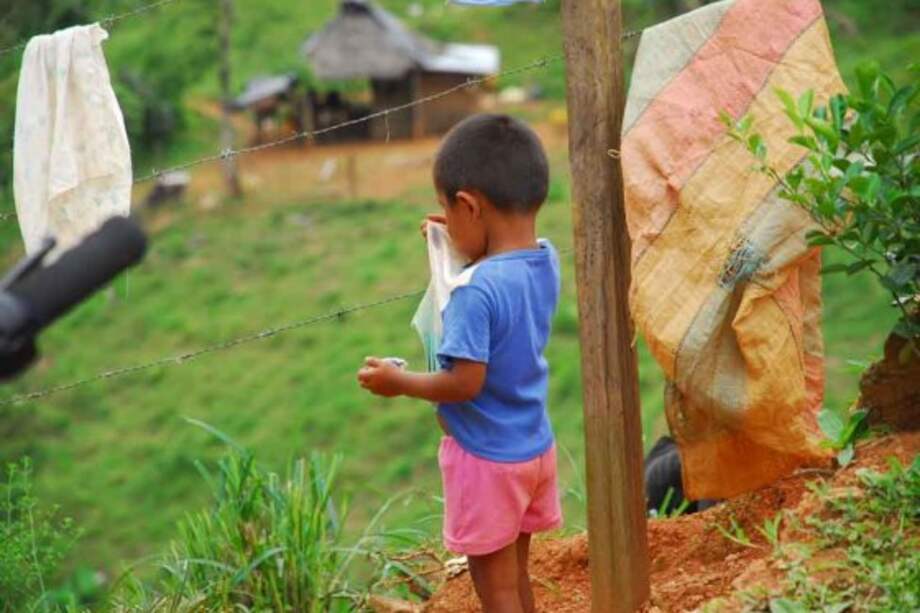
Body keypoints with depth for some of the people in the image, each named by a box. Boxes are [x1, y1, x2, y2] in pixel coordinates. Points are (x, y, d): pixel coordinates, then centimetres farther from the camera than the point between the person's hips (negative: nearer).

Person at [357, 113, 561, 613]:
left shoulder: (475, 292, -28)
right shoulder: (547, 260, -4)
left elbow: (464, 383, -26)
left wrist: (399, 382, -12)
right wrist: (467, 245, 12)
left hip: (486, 458, -8)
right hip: (534, 446, 8)